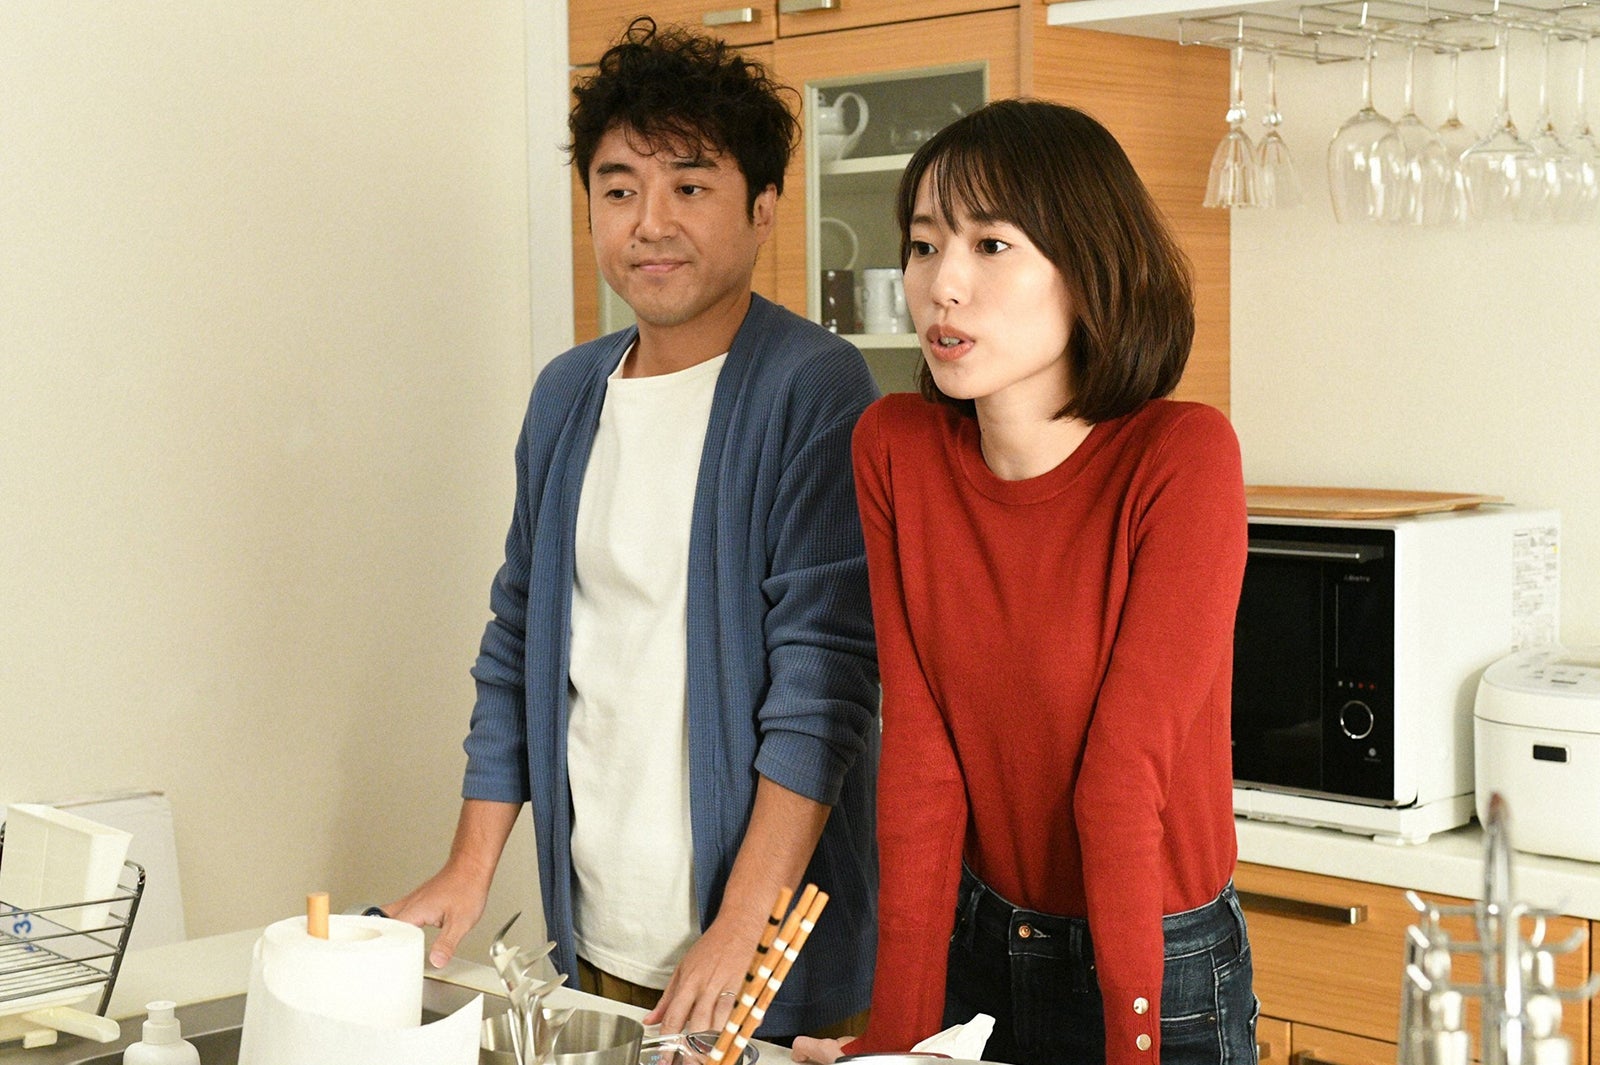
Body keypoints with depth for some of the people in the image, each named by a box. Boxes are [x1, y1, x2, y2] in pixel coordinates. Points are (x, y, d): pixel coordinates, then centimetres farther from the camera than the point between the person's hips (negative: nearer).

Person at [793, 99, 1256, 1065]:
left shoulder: (1184, 456, -19)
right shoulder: (893, 448, -7)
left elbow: (1124, 773, -21)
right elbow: (919, 750, -9)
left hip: (1160, 966, -4)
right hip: (975, 945, 4)